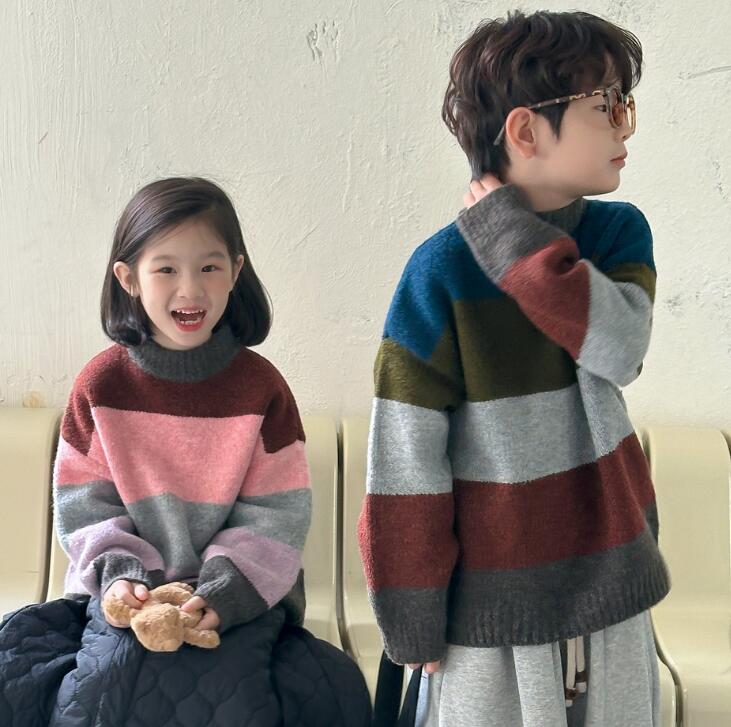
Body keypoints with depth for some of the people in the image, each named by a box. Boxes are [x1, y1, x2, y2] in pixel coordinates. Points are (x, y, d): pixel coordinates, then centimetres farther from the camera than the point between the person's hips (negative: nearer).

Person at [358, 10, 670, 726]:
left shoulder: (621, 233, 0)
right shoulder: (442, 270, -15)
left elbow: (617, 349, -20)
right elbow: (405, 454, -14)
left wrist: (513, 235, -21)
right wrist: (412, 617, -10)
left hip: (609, 580, 5)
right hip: (493, 600, -4)